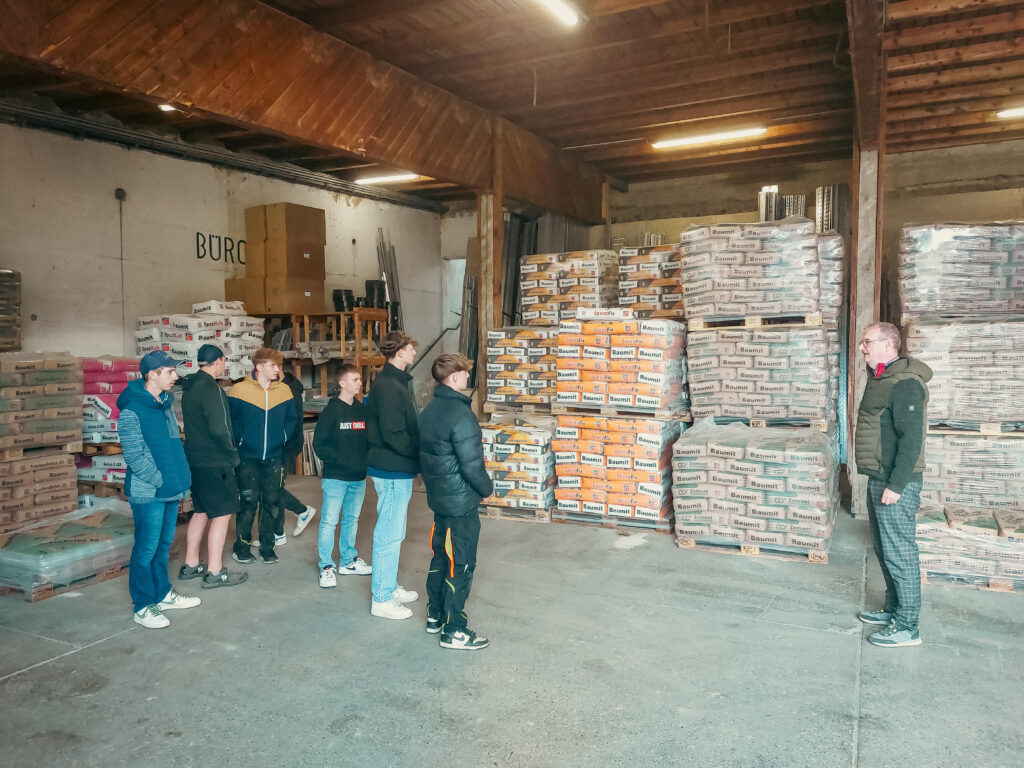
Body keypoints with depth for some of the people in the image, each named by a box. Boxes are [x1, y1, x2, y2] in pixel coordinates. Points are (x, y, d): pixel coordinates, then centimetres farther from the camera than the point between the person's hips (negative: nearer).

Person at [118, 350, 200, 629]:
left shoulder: (165, 403, 10)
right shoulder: (131, 410, -15)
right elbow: (134, 456, -17)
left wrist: (180, 483, 12)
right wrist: (160, 481, -15)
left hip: (170, 490, 8)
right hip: (148, 493, -8)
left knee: (164, 545, 17)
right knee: (146, 549, 1)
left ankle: (163, 594, 31)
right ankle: (143, 607, 13)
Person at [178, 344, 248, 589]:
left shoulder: (190, 387, 12)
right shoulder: (211, 388, -17)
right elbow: (219, 428, -22)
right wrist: (233, 455, -8)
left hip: (195, 458, 10)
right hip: (214, 462, -10)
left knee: (201, 511, 18)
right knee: (222, 514, -3)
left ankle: (190, 565, 26)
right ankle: (215, 573, 1)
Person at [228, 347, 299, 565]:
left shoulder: (284, 390, 3)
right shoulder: (240, 390, -7)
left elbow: (291, 419, 13)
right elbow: (230, 420, -1)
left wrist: (283, 437, 1)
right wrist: (240, 439, -6)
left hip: (274, 457, 3)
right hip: (248, 457, -3)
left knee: (272, 503, 7)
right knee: (248, 502, 0)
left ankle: (267, 547, 19)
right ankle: (241, 547, 16)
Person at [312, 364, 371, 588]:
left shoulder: (363, 410, 8)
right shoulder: (331, 411, -8)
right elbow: (319, 444, -10)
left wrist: (365, 462, -1)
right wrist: (339, 461, -17)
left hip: (358, 477, 6)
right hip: (335, 477, -6)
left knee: (352, 519, 15)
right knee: (329, 521, -2)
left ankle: (348, 561, 27)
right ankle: (326, 566, 8)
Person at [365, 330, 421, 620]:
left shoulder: (396, 382, 12)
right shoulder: (388, 387, -20)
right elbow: (394, 435, -24)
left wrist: (419, 451, 6)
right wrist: (422, 453, -15)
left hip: (397, 469, 11)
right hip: (393, 471, -11)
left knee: (394, 532, 19)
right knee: (389, 534, -1)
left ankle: (390, 587, 33)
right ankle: (382, 599, 10)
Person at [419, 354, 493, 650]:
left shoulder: (429, 410, 7)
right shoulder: (460, 414, -23)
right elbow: (471, 464, -22)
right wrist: (487, 488, -6)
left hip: (438, 497, 9)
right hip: (461, 501, -9)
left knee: (441, 556, 19)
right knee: (461, 564, 1)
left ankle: (435, 616, 31)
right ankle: (454, 631, 9)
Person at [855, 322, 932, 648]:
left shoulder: (905, 385, -18)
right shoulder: (880, 379, 14)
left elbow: (911, 439, -23)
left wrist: (895, 485, -24)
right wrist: (879, 481, 19)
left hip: (896, 485, -10)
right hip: (879, 480, 10)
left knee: (899, 554, -2)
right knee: (884, 550, 19)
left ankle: (907, 627, 8)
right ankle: (892, 609, 32)